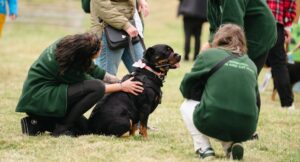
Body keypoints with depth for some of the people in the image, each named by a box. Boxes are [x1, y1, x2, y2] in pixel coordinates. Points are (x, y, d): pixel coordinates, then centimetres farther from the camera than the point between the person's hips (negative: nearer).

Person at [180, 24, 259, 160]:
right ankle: (231, 145, 8)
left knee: (187, 106, 26)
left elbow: (186, 88, 13)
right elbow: (256, 102, 21)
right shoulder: (250, 64, 17)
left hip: (214, 122, -4)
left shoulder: (208, 55, 8)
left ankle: (204, 149, 8)